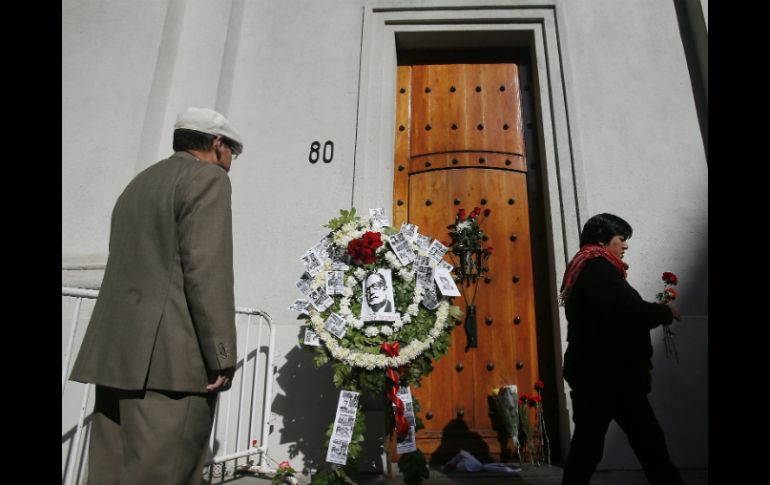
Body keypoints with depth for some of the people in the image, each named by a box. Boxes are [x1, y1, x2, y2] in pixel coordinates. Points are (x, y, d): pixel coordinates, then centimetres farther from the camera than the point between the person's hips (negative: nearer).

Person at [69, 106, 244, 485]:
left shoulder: (137, 185, 23)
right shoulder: (206, 179, -4)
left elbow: (130, 268, 19)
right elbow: (206, 269, -16)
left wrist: (121, 355, 19)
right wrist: (221, 357, -15)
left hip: (118, 354, 9)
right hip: (169, 358, -9)